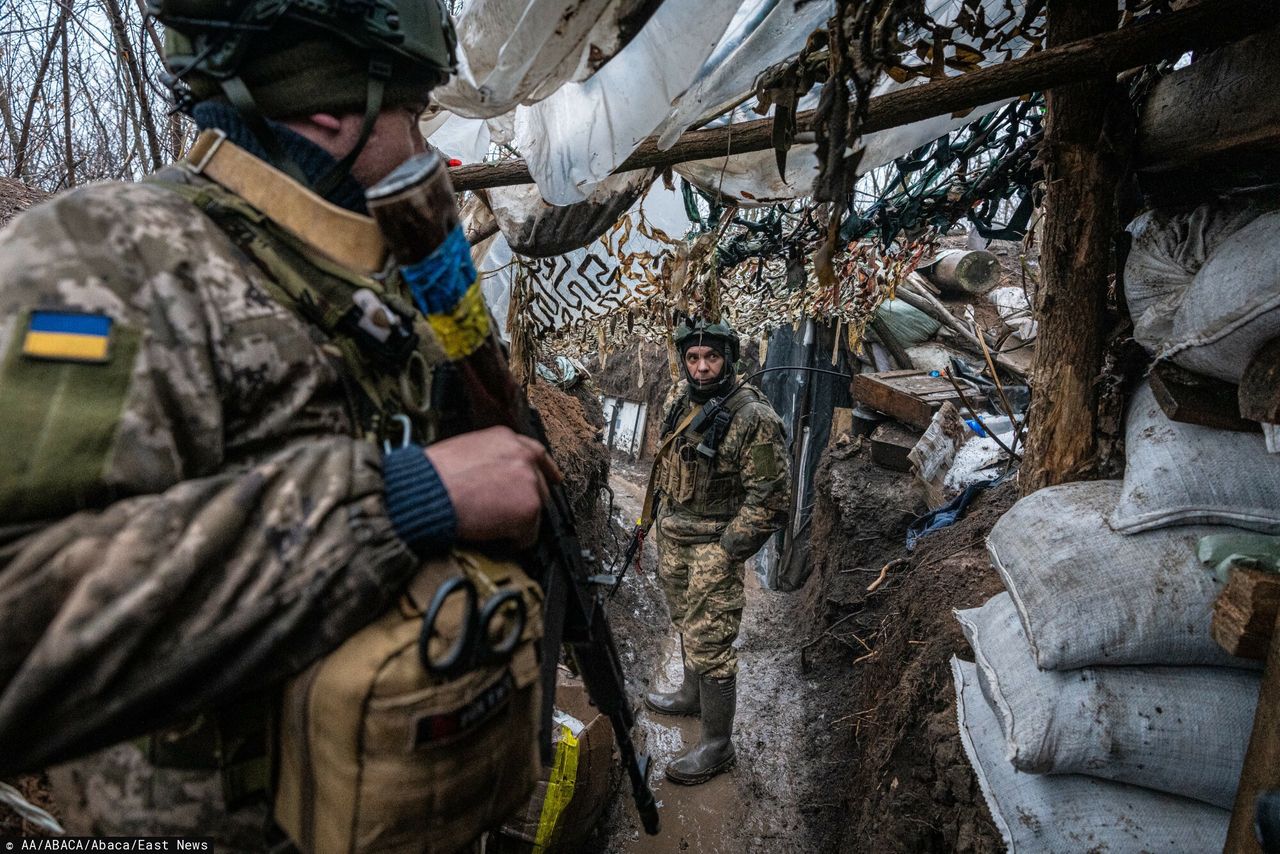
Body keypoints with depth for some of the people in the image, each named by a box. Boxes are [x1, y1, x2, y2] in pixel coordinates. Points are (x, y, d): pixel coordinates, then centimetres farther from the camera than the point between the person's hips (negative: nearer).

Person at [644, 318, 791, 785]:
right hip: (673, 533, 8)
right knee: (686, 622, 24)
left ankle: (717, 745, 13)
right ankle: (692, 694, 46)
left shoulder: (754, 418, -22)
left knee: (709, 641, -3)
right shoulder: (680, 397, 1)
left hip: (715, 543, -8)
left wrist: (726, 553, -18)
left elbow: (770, 498, -20)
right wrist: (658, 517, 17)